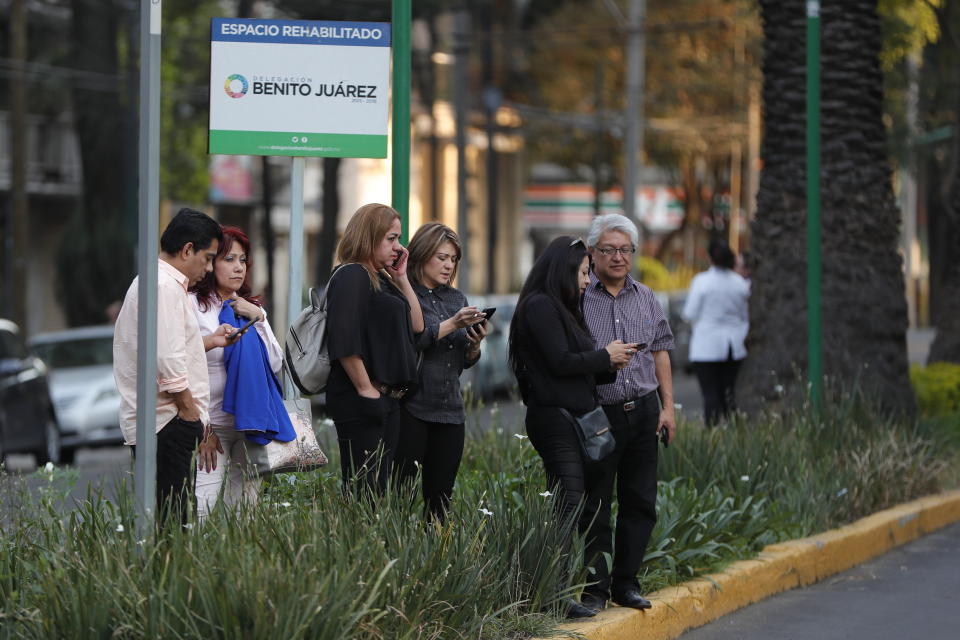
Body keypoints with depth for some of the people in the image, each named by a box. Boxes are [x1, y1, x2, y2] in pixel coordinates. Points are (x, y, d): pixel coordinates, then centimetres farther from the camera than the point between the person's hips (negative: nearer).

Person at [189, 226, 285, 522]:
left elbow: (276, 363, 7)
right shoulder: (193, 305, -3)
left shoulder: (252, 307, 16)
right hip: (211, 424, -5)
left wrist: (258, 319, -3)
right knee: (201, 508, -14)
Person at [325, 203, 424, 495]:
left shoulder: (382, 281, 19)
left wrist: (402, 278, 14)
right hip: (362, 403, -10)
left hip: (387, 402, 10)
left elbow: (416, 326, 20)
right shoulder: (351, 276, -10)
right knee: (363, 493, -11)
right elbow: (343, 342, -20)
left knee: (379, 490, 10)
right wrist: (365, 389, -19)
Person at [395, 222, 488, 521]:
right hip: (411, 409, -6)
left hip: (450, 410, 6)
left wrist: (475, 342, -2)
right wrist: (453, 324, -18)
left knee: (440, 499, 5)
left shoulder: (456, 298, 18)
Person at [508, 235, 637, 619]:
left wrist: (610, 359, 2)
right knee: (567, 506, -13)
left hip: (573, 420, 10)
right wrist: (606, 356, -5)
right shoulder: (539, 306, -10)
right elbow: (560, 361, -17)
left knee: (566, 508, 6)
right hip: (554, 418, -10)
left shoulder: (561, 309, 19)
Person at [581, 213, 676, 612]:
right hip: (599, 412, -5)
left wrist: (668, 407, 11)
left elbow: (660, 353, 16)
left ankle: (626, 583, 15)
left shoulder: (646, 299, 13)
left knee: (640, 503, 6)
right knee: (595, 506, -1)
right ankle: (596, 588, 6)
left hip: (644, 411, 5)